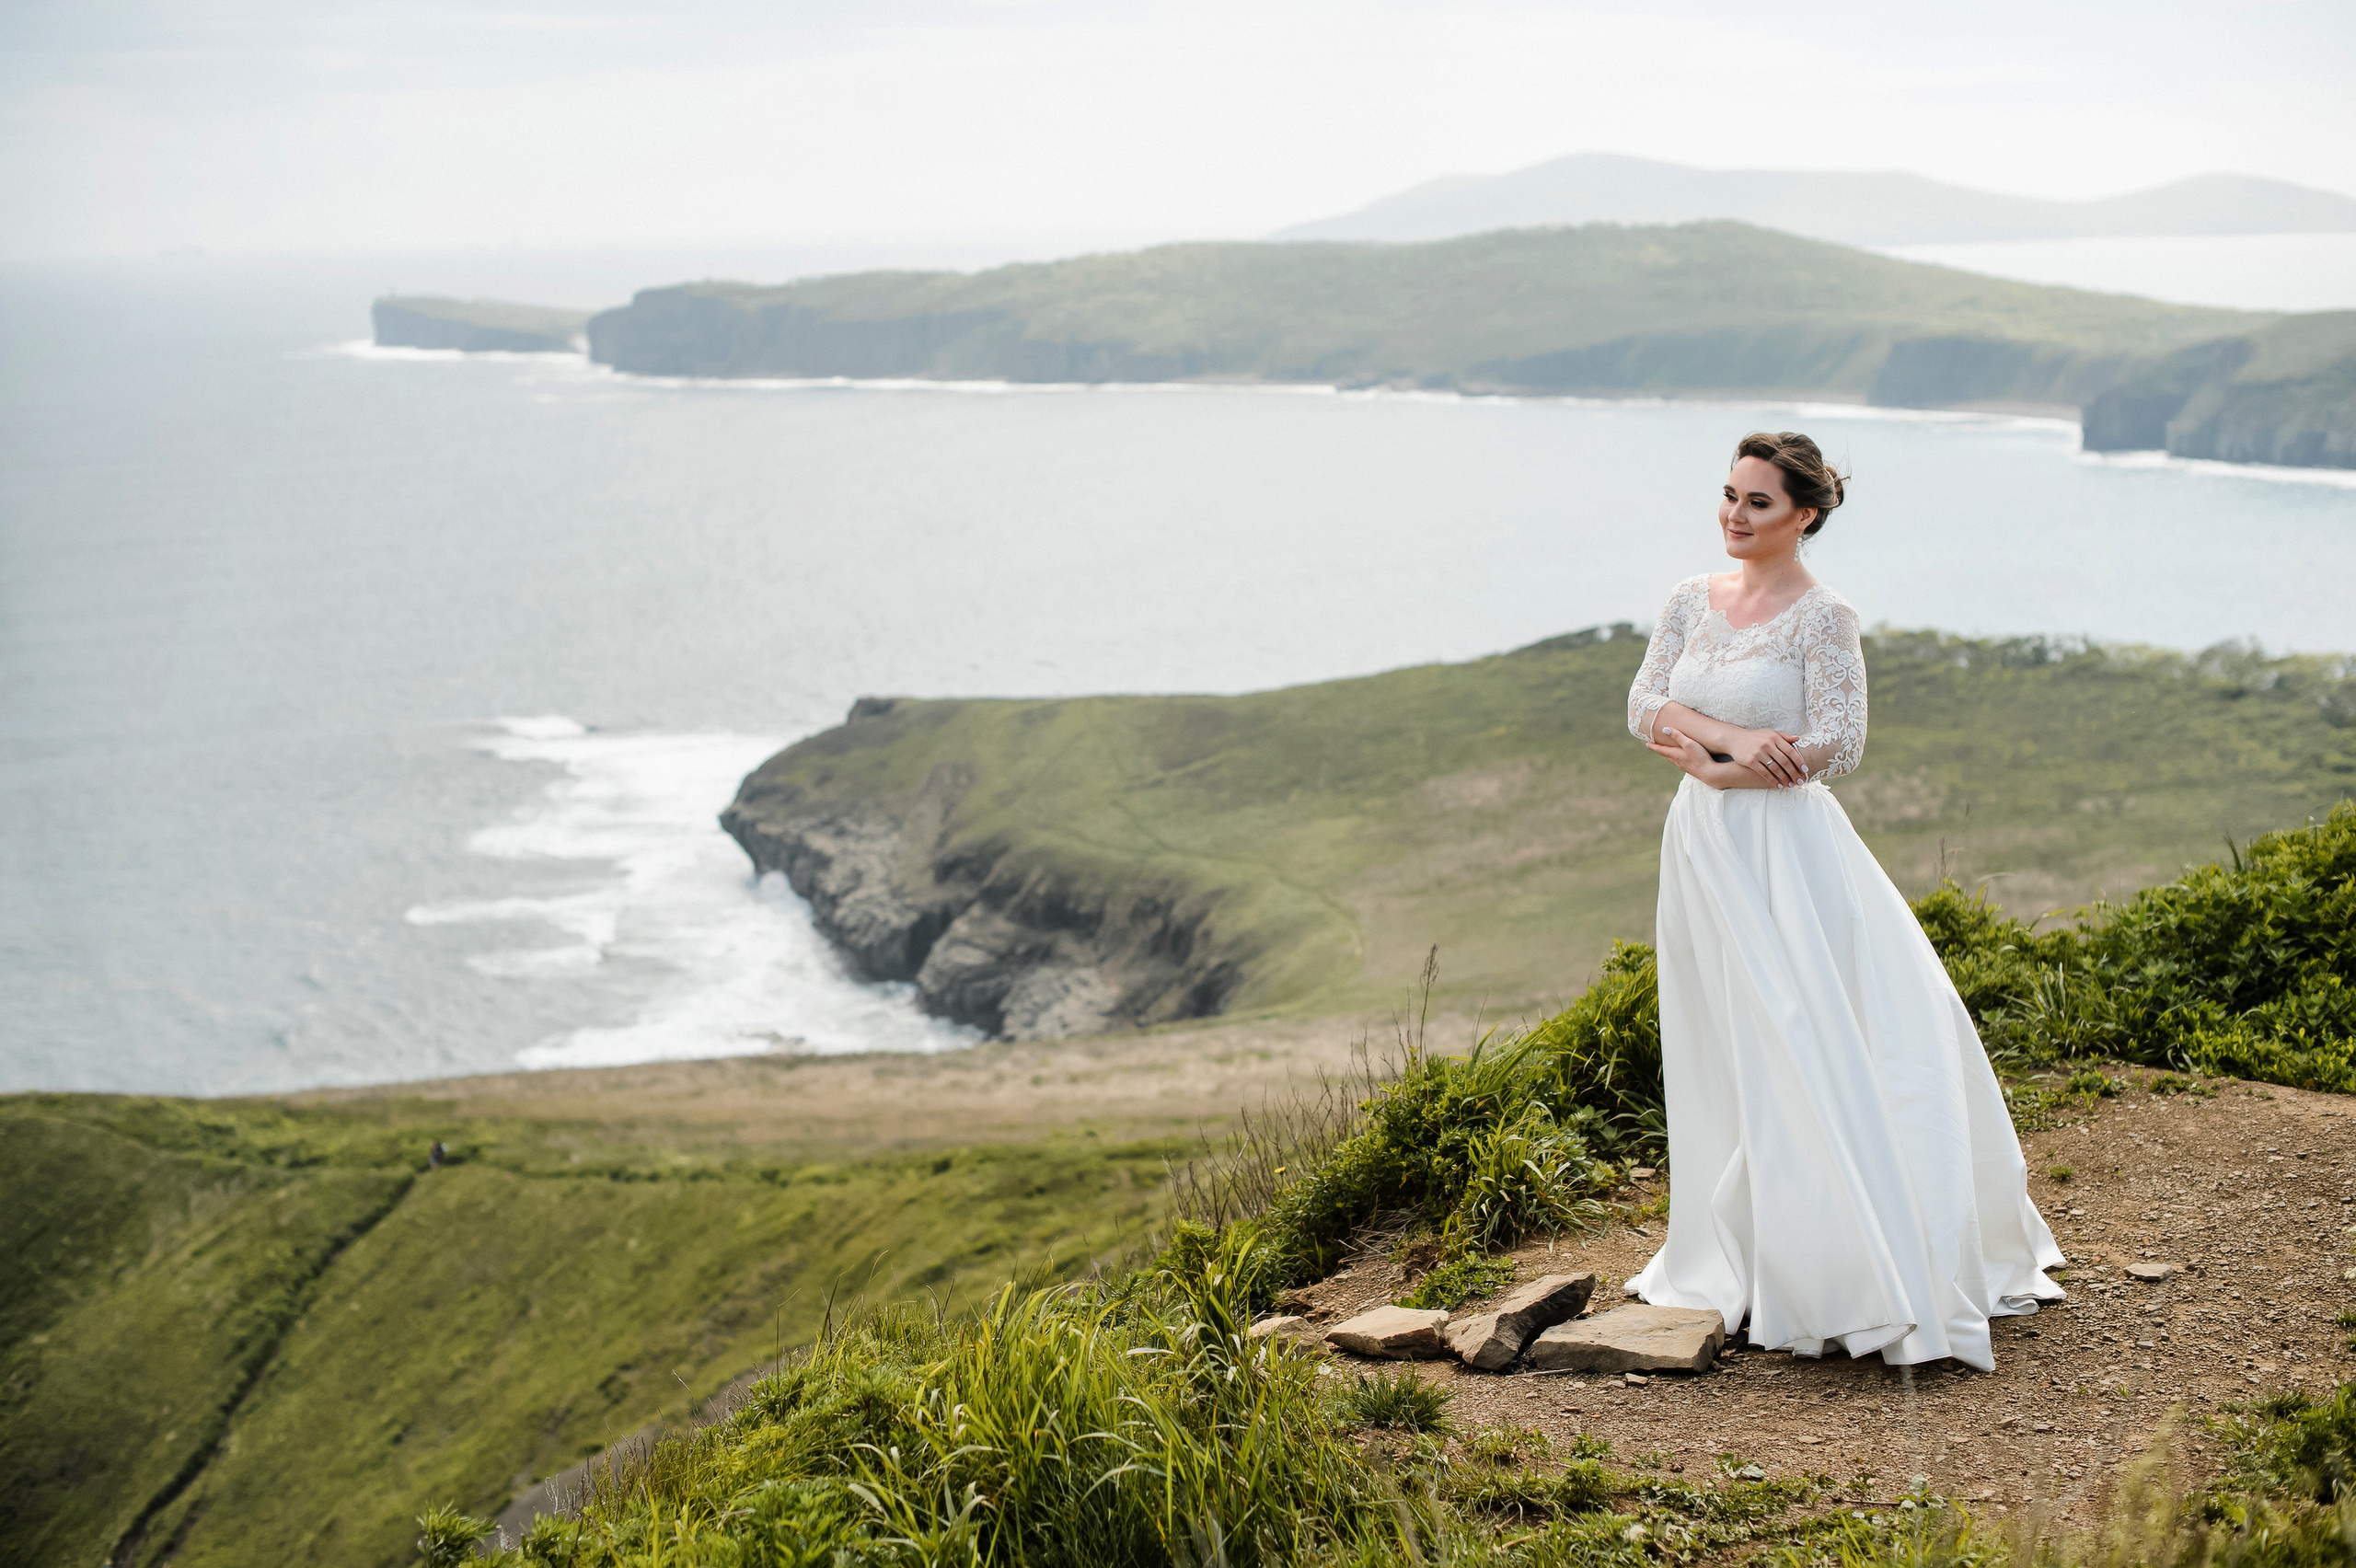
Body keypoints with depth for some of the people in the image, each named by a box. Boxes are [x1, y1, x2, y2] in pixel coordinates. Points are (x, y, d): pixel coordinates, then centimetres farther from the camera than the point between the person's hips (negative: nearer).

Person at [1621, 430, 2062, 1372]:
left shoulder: (1824, 618, -9)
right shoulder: (1692, 601, 9)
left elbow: (1838, 746, -14)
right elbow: (1645, 705, 0)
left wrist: (1715, 766, -12)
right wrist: (1732, 736, -17)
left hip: (1784, 850, -6)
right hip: (1702, 846, 6)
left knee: (1805, 1056, -7)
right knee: (1721, 1062, 11)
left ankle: (1863, 1280, -1)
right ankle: (1737, 1259, 22)